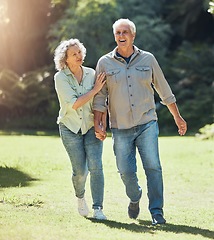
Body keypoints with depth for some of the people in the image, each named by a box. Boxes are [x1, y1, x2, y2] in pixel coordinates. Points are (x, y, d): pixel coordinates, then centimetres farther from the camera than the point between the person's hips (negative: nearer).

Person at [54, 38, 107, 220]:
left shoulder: (91, 74, 0)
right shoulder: (60, 78, -9)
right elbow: (73, 104, -18)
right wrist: (95, 89, -20)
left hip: (91, 127, 2)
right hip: (71, 128, -2)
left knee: (95, 167, -13)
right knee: (80, 171, -4)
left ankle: (98, 208, -9)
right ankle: (80, 197, 28)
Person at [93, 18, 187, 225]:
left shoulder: (147, 59, 6)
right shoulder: (105, 63, 4)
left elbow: (164, 90, 13)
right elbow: (100, 96, 5)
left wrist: (177, 117, 15)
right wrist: (98, 123, -5)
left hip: (147, 124, 0)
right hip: (120, 128, 0)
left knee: (153, 167, -11)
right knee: (126, 171, 0)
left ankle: (157, 212, -6)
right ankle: (135, 199, 31)